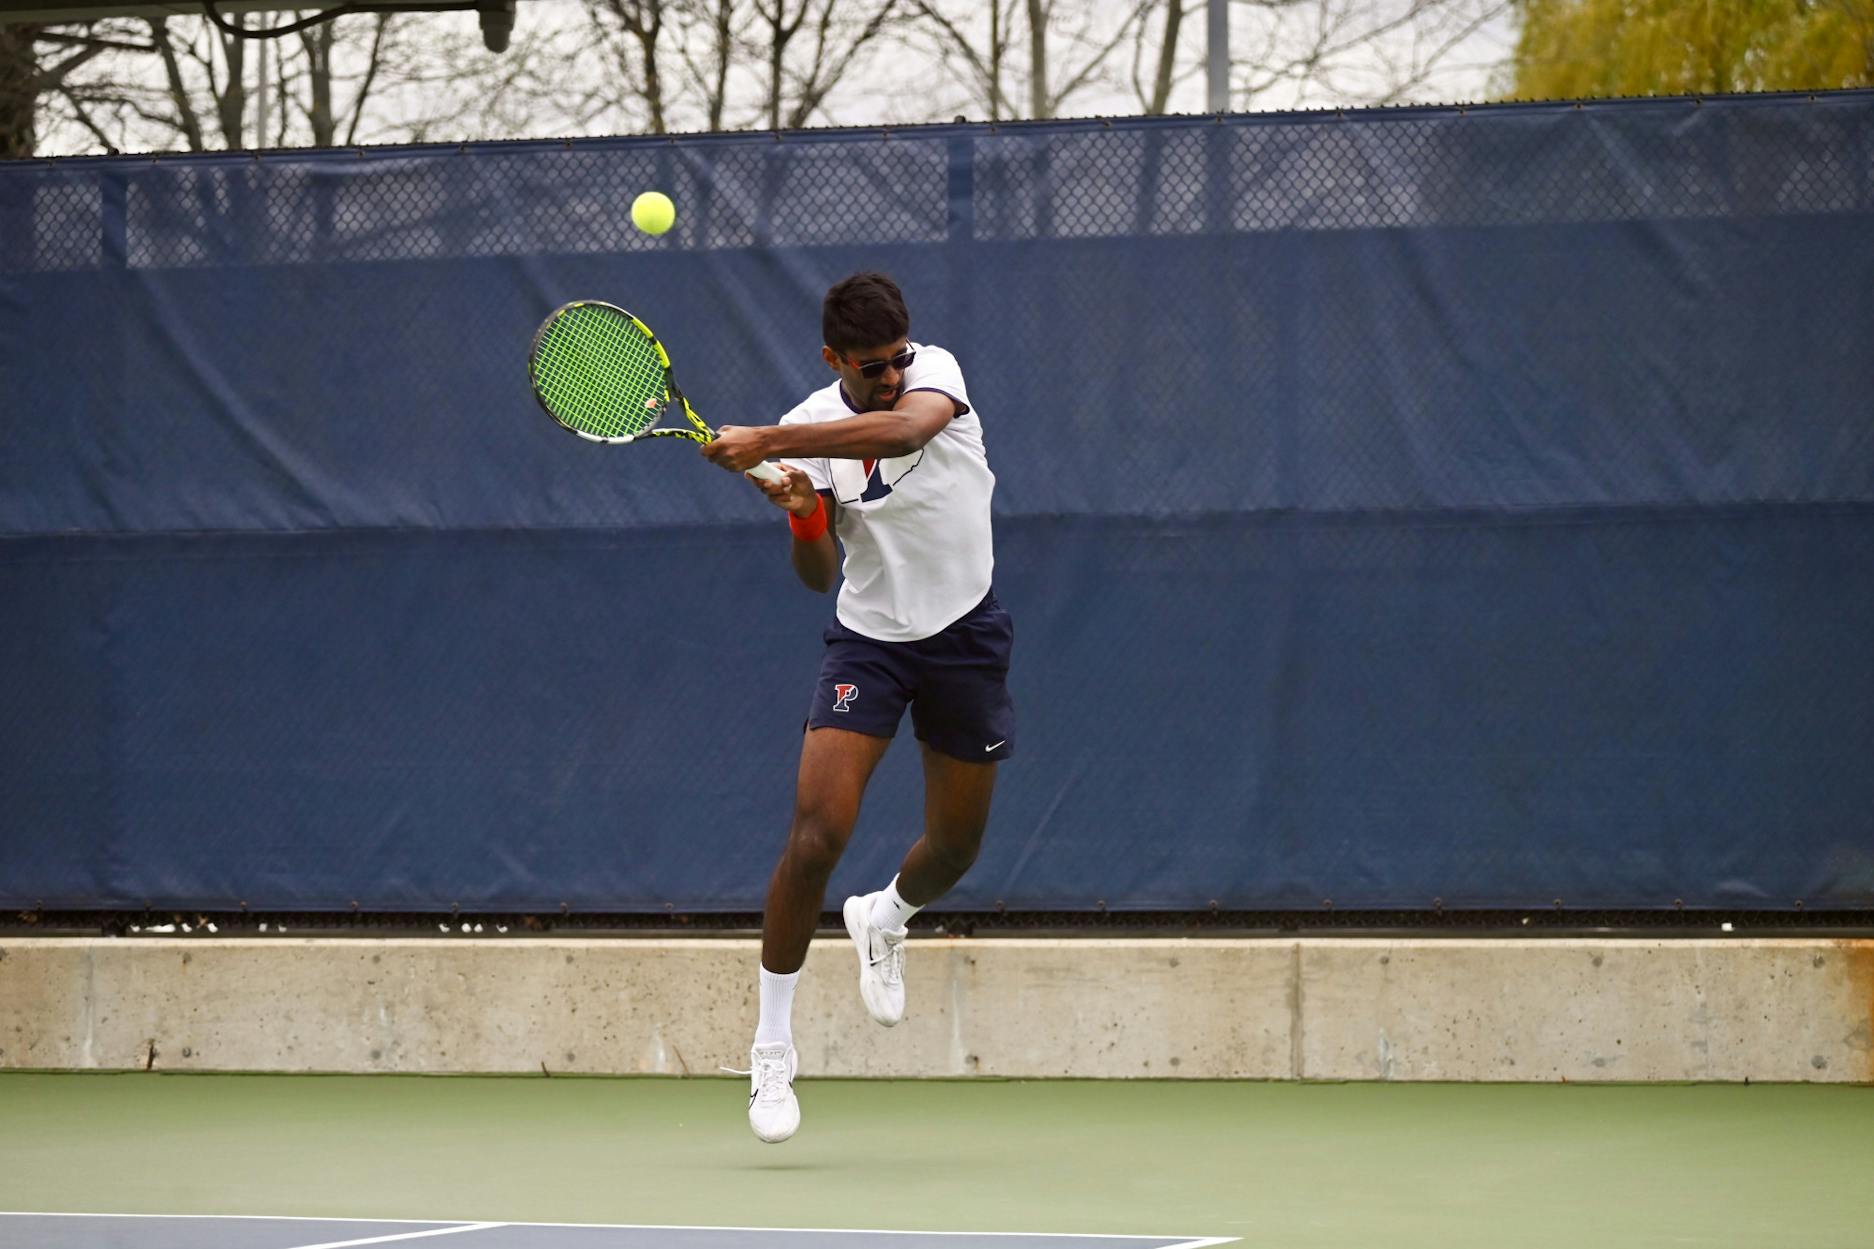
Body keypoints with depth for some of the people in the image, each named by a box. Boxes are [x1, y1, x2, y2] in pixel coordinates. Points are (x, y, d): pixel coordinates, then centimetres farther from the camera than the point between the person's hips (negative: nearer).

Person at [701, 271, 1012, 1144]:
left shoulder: (935, 371, -13)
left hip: (964, 636, 1)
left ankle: (883, 919, 48)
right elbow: (818, 574, -6)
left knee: (954, 850, 11)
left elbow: (903, 426, -39)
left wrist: (765, 443, -44)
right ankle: (772, 1046, -6)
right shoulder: (811, 427, -9)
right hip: (867, 638, -1)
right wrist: (803, 516, -28)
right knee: (816, 833, -17)